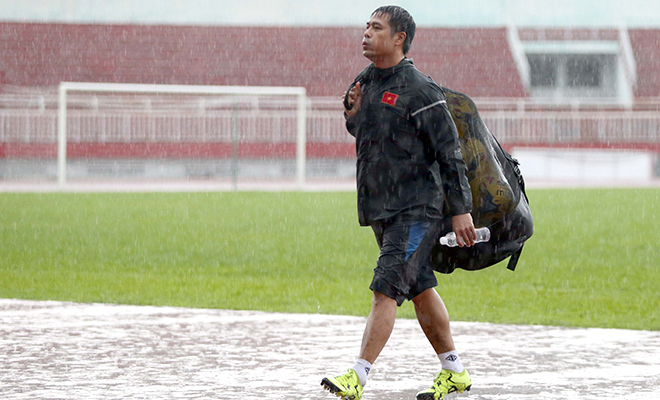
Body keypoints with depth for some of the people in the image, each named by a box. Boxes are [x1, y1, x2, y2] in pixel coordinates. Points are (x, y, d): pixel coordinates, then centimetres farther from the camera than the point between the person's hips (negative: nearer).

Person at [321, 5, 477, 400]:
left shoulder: (419, 90, -13)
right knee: (420, 290, 14)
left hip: (416, 208, -9)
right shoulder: (366, 83, 11)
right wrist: (353, 114, 1)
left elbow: (450, 152, -13)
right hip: (380, 208, 9)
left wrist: (460, 210, -15)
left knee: (386, 290, -15)